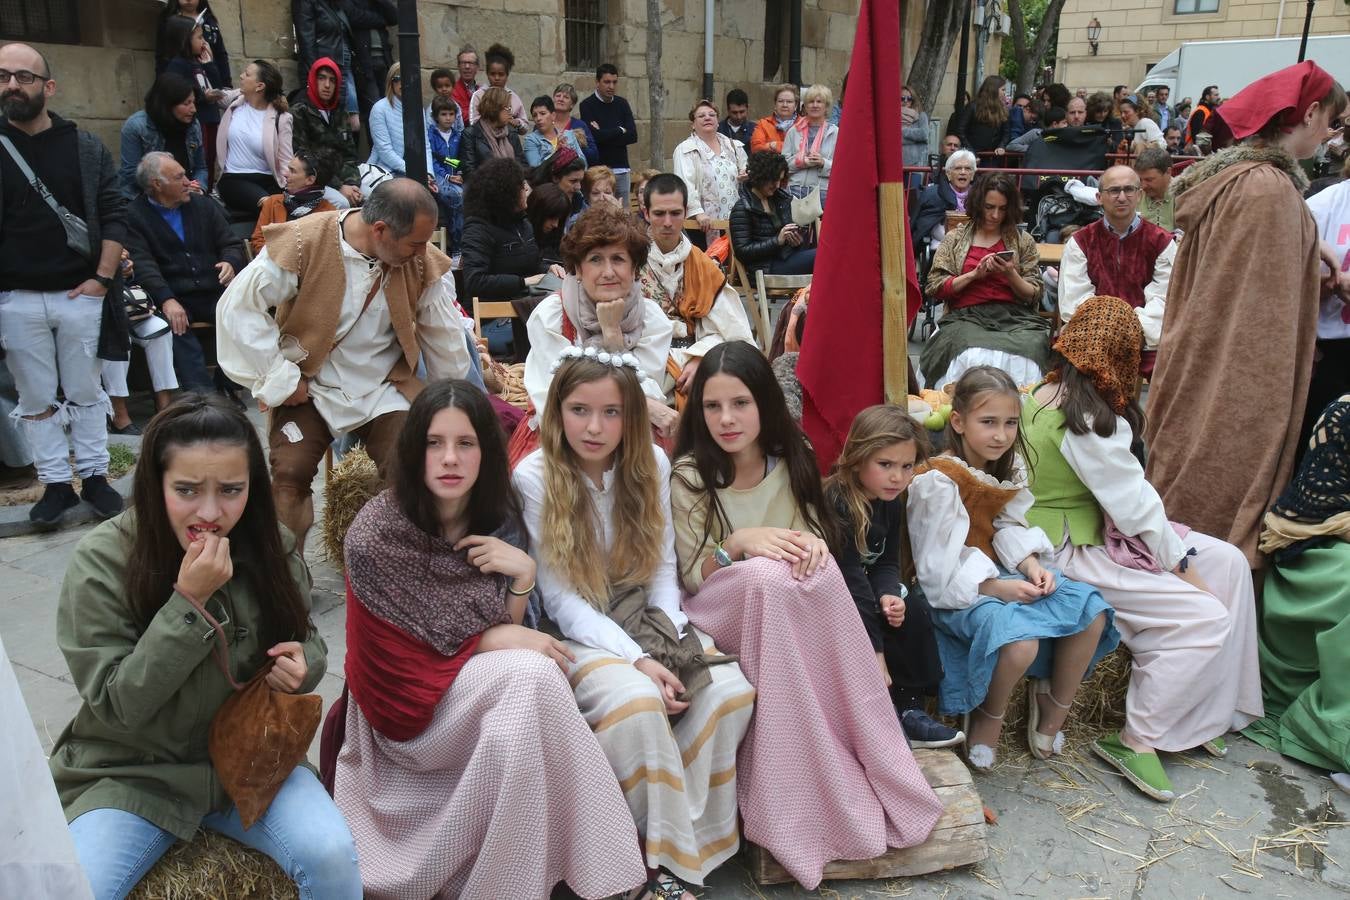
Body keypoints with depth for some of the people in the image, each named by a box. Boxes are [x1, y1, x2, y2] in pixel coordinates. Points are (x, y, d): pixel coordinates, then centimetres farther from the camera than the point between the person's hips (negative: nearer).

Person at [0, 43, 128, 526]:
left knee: (85, 392, 11)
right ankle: (56, 484, 18)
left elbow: (113, 215, 1)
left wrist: (103, 278, -6)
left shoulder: (85, 147, 2)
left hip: (80, 294, 0)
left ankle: (94, 476, 22)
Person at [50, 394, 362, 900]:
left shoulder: (272, 547, -7)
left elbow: (305, 639, 9)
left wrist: (304, 663, -15)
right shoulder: (101, 563, -15)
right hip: (134, 772, -1)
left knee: (332, 854, -21)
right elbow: (117, 704, -17)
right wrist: (189, 601, -27)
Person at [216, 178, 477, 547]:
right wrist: (281, 380, -13)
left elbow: (445, 341, 4)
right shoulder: (304, 243, -18)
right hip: (310, 388, -1)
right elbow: (237, 307, -12)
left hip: (383, 390, 2)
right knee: (289, 474, -20)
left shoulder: (424, 262, -9)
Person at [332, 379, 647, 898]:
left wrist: (523, 575, -20)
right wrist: (493, 640, -14)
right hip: (412, 703, -4)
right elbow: (402, 651, -10)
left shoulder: (497, 519, -3)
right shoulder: (374, 535, -18)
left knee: (512, 736, -30)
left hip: (481, 690, 5)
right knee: (530, 674, -30)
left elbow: (506, 634, -2)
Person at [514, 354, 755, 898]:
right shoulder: (534, 477, -13)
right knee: (637, 700, -32)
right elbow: (561, 599, -13)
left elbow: (663, 568, 3)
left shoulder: (652, 463, -1)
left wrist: (668, 641, -14)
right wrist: (636, 658, -23)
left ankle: (690, 832, -3)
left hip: (647, 622, 4)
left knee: (732, 690, -21)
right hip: (578, 635, -4)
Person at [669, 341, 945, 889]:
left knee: (817, 571, -32)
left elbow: (817, 543, 6)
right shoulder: (689, 475, -9)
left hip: (787, 606, 3)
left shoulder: (792, 459, 3)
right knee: (767, 578, -35)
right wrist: (736, 544, -25)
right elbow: (690, 579, -6)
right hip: (720, 614, -3)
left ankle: (851, 777, -23)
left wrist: (813, 543, -19)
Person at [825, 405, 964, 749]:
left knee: (914, 613, -7)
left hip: (864, 590, 8)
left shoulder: (892, 502, 0)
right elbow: (850, 576, -30)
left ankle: (908, 710, 0)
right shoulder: (834, 503, -27)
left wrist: (888, 595, -22)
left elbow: (886, 563, 3)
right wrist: (875, 651, -30)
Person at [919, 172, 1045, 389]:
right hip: (967, 317, -1)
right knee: (972, 355, -36)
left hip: (1015, 317, 1)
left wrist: (1011, 275, -6)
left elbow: (1033, 295, 11)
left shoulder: (1023, 241, 16)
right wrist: (974, 274, -6)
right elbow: (936, 287, 6)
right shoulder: (955, 238, 15)